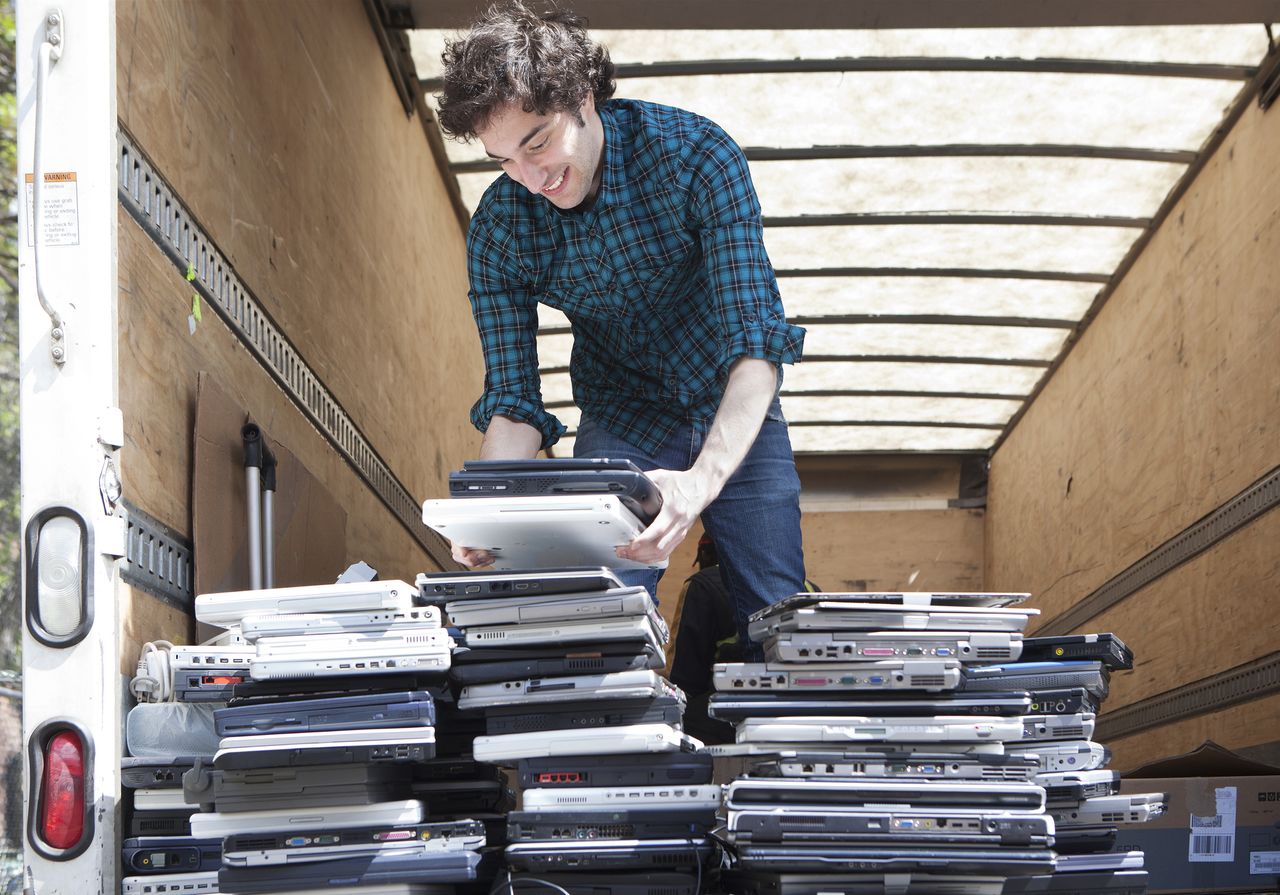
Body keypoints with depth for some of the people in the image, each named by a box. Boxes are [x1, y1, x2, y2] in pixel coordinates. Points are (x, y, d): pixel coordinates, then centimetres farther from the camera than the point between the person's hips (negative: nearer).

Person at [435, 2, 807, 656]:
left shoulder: (696, 155, -27)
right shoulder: (497, 229, -18)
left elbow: (756, 337, -34)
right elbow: (513, 398, -16)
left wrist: (703, 479, -50)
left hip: (736, 412, -1)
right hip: (620, 422, 1)